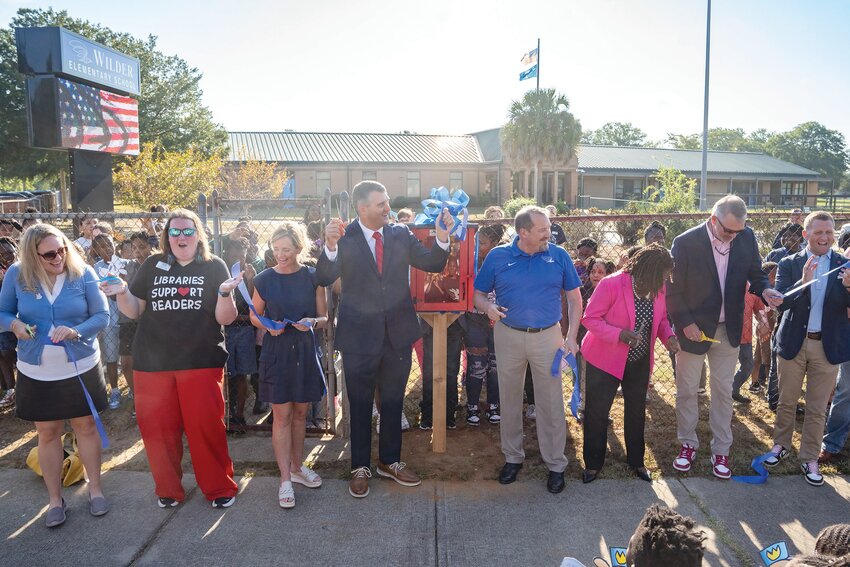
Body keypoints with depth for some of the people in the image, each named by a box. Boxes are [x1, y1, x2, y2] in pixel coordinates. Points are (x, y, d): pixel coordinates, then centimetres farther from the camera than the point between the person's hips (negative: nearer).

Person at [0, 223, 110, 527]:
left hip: (81, 366, -1)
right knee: (47, 433, 11)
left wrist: (76, 331, -26)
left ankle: (95, 489, 27)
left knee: (85, 425, 11)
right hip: (37, 371, 1)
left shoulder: (82, 273, -10)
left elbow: (102, 315, -8)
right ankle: (55, 499, 26)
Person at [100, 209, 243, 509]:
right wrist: (122, 292, -7)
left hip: (202, 362, -2)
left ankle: (219, 488, 18)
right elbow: (134, 311, 12)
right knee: (157, 428, 8)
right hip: (153, 362, 3)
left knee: (206, 427, -1)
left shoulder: (214, 267, 2)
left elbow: (225, 319, -2)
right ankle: (168, 489, 28)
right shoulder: (152, 265, 8)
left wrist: (225, 294, -20)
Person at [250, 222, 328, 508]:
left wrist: (312, 322, -18)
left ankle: (297, 467, 31)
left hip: (305, 352, 2)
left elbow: (324, 317, 4)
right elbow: (255, 315, 9)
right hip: (276, 352, -1)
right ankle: (286, 479, 7)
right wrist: (268, 325, -12)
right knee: (282, 415, 0)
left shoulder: (312, 277, -2)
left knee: (300, 412, 14)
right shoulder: (264, 279, -3)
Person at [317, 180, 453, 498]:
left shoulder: (401, 234, -2)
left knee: (393, 401, 18)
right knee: (360, 404, 12)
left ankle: (390, 461, 36)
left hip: (398, 332, 3)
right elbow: (324, 279, -21)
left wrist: (442, 238, -21)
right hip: (360, 335, -3)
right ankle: (360, 467, 30)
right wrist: (330, 247, -38)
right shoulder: (344, 237, -12)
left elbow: (433, 264, -2)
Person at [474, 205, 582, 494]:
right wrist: (487, 306, -19)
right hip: (508, 337, 1)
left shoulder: (559, 256, -2)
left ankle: (555, 464, 21)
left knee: (551, 403, 4)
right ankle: (513, 457, 31)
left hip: (548, 337, -1)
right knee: (510, 400, 13)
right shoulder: (497, 256, -2)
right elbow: (478, 294, 4)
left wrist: (571, 337, -4)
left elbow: (575, 298, 3)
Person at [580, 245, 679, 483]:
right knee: (596, 411, 4)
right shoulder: (611, 284, -24)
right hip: (606, 359, -5)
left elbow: (661, 318, 10)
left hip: (640, 361, 5)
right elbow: (589, 318, -20)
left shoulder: (659, 290, -6)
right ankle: (593, 463, 23)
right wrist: (620, 335, -32)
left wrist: (668, 336, -12)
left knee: (637, 411, 17)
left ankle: (637, 461, 37)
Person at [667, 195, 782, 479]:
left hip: (728, 329, 3)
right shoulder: (686, 242, -17)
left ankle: (720, 450, 26)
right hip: (693, 328, -3)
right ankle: (688, 444, 27)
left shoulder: (747, 237, -6)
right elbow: (673, 288, -11)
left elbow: (755, 272, 7)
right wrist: (686, 323, -15)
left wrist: (765, 290, -15)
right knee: (686, 390, 9)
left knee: (723, 391, 12)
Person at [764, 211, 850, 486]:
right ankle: (780, 445, 33)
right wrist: (803, 282, -30)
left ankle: (810, 458, 24)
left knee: (817, 409, 10)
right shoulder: (790, 264, -4)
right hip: (793, 343, 0)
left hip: (827, 346, 0)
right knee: (786, 401, 14)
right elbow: (780, 303, -14)